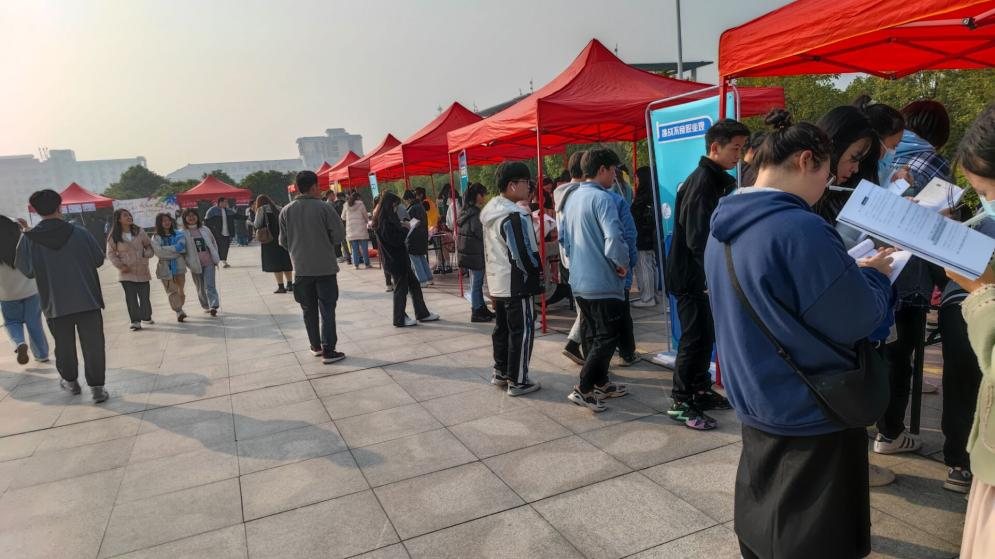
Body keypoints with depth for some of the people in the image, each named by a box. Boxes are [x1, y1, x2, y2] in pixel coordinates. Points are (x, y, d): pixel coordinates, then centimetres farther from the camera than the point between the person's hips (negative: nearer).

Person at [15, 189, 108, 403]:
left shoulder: (29, 239, -8)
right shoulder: (79, 233, -9)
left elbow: (26, 270, 3)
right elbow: (99, 259, 1)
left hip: (55, 304, 1)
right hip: (88, 300, -1)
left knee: (64, 346, 20)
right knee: (93, 345, 4)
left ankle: (70, 381, 36)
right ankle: (97, 387, 2)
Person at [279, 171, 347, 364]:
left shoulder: (286, 211, -1)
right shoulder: (324, 208, -10)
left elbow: (283, 241, 5)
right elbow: (339, 235, -9)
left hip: (302, 268, 3)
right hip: (325, 267, -3)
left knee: (309, 310, 15)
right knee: (327, 309, 3)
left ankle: (316, 346, 25)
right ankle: (328, 350, 1)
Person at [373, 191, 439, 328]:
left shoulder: (388, 218, 13)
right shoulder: (385, 221, -18)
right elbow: (394, 240, -24)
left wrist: (402, 228, 4)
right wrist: (405, 229, -11)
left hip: (400, 259, 10)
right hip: (395, 260, -10)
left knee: (414, 284, 15)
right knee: (401, 288, 0)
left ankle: (422, 313, 23)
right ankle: (400, 319, 12)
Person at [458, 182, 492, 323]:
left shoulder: (466, 210, 12)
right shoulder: (475, 212, -18)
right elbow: (479, 232, -20)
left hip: (469, 251, 10)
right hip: (475, 252, -10)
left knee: (476, 282, 16)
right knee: (476, 282, -2)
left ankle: (482, 309, 26)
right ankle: (476, 313, 4)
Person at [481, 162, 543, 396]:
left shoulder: (490, 211, 9)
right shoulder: (515, 216, -21)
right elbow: (526, 254, -19)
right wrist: (538, 274, -6)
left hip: (497, 282, 9)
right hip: (516, 284, -9)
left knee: (501, 327, 19)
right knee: (522, 331, 1)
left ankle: (500, 372, 30)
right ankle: (517, 381, 8)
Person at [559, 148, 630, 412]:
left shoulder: (570, 198, 10)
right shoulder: (602, 198, -17)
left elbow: (563, 237, 16)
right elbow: (613, 239, -28)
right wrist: (622, 263, -12)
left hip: (579, 281, 9)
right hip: (604, 282, -9)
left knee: (593, 334, 17)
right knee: (606, 338, 1)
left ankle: (601, 383, 29)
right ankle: (583, 389, 1)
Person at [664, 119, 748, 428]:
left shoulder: (715, 181, 15)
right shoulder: (701, 183, -17)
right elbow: (697, 238, -23)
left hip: (701, 275, 10)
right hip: (691, 276, -10)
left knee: (705, 335, 17)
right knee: (694, 338, -4)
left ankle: (700, 391, 29)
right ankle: (681, 403, 6)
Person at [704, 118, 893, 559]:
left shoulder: (724, 227, 3)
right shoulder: (802, 229, -26)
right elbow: (860, 321, -19)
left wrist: (851, 271, 9)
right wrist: (875, 275, 0)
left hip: (756, 407, 8)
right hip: (813, 418, -8)